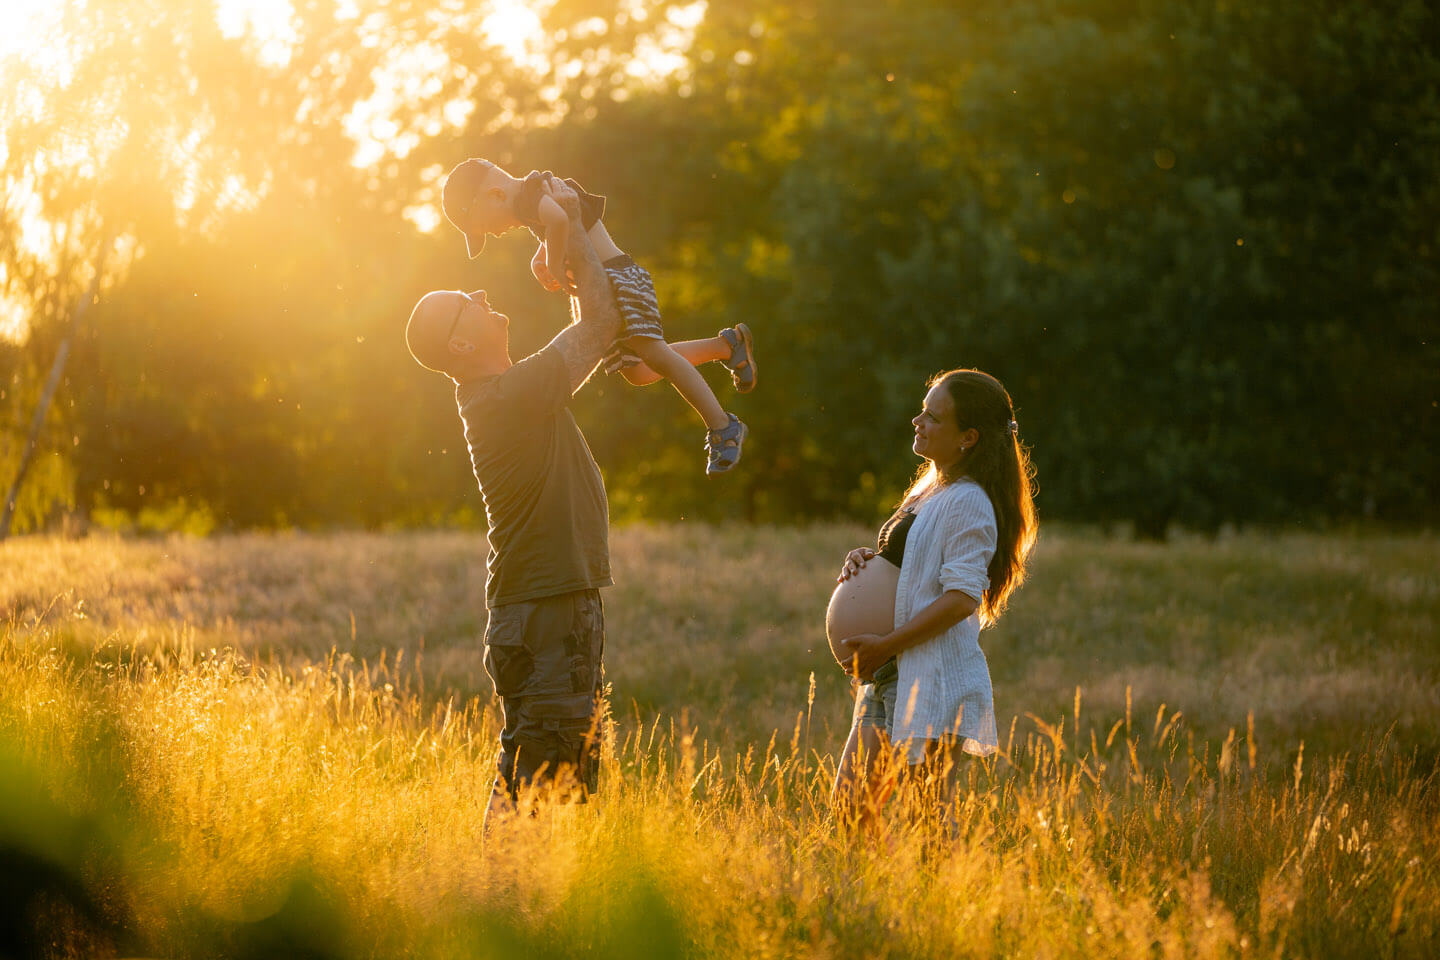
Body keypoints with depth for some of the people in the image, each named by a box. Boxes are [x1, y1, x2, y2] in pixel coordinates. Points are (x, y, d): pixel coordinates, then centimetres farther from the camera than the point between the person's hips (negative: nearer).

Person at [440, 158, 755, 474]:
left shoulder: (529, 195, -15)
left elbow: (558, 218, -38)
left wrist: (555, 266, -24)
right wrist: (540, 259, 20)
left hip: (619, 276, -11)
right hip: (600, 290, 11)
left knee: (652, 352, -19)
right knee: (637, 372, 14)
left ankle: (722, 427, -16)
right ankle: (727, 343, 23)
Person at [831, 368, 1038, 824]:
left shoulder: (967, 503, -14)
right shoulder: (931, 490, 16)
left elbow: (961, 597, -21)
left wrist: (886, 644, -20)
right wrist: (866, 557, 5)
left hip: (934, 681, -10)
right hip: (892, 677, 10)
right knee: (848, 805, 10)